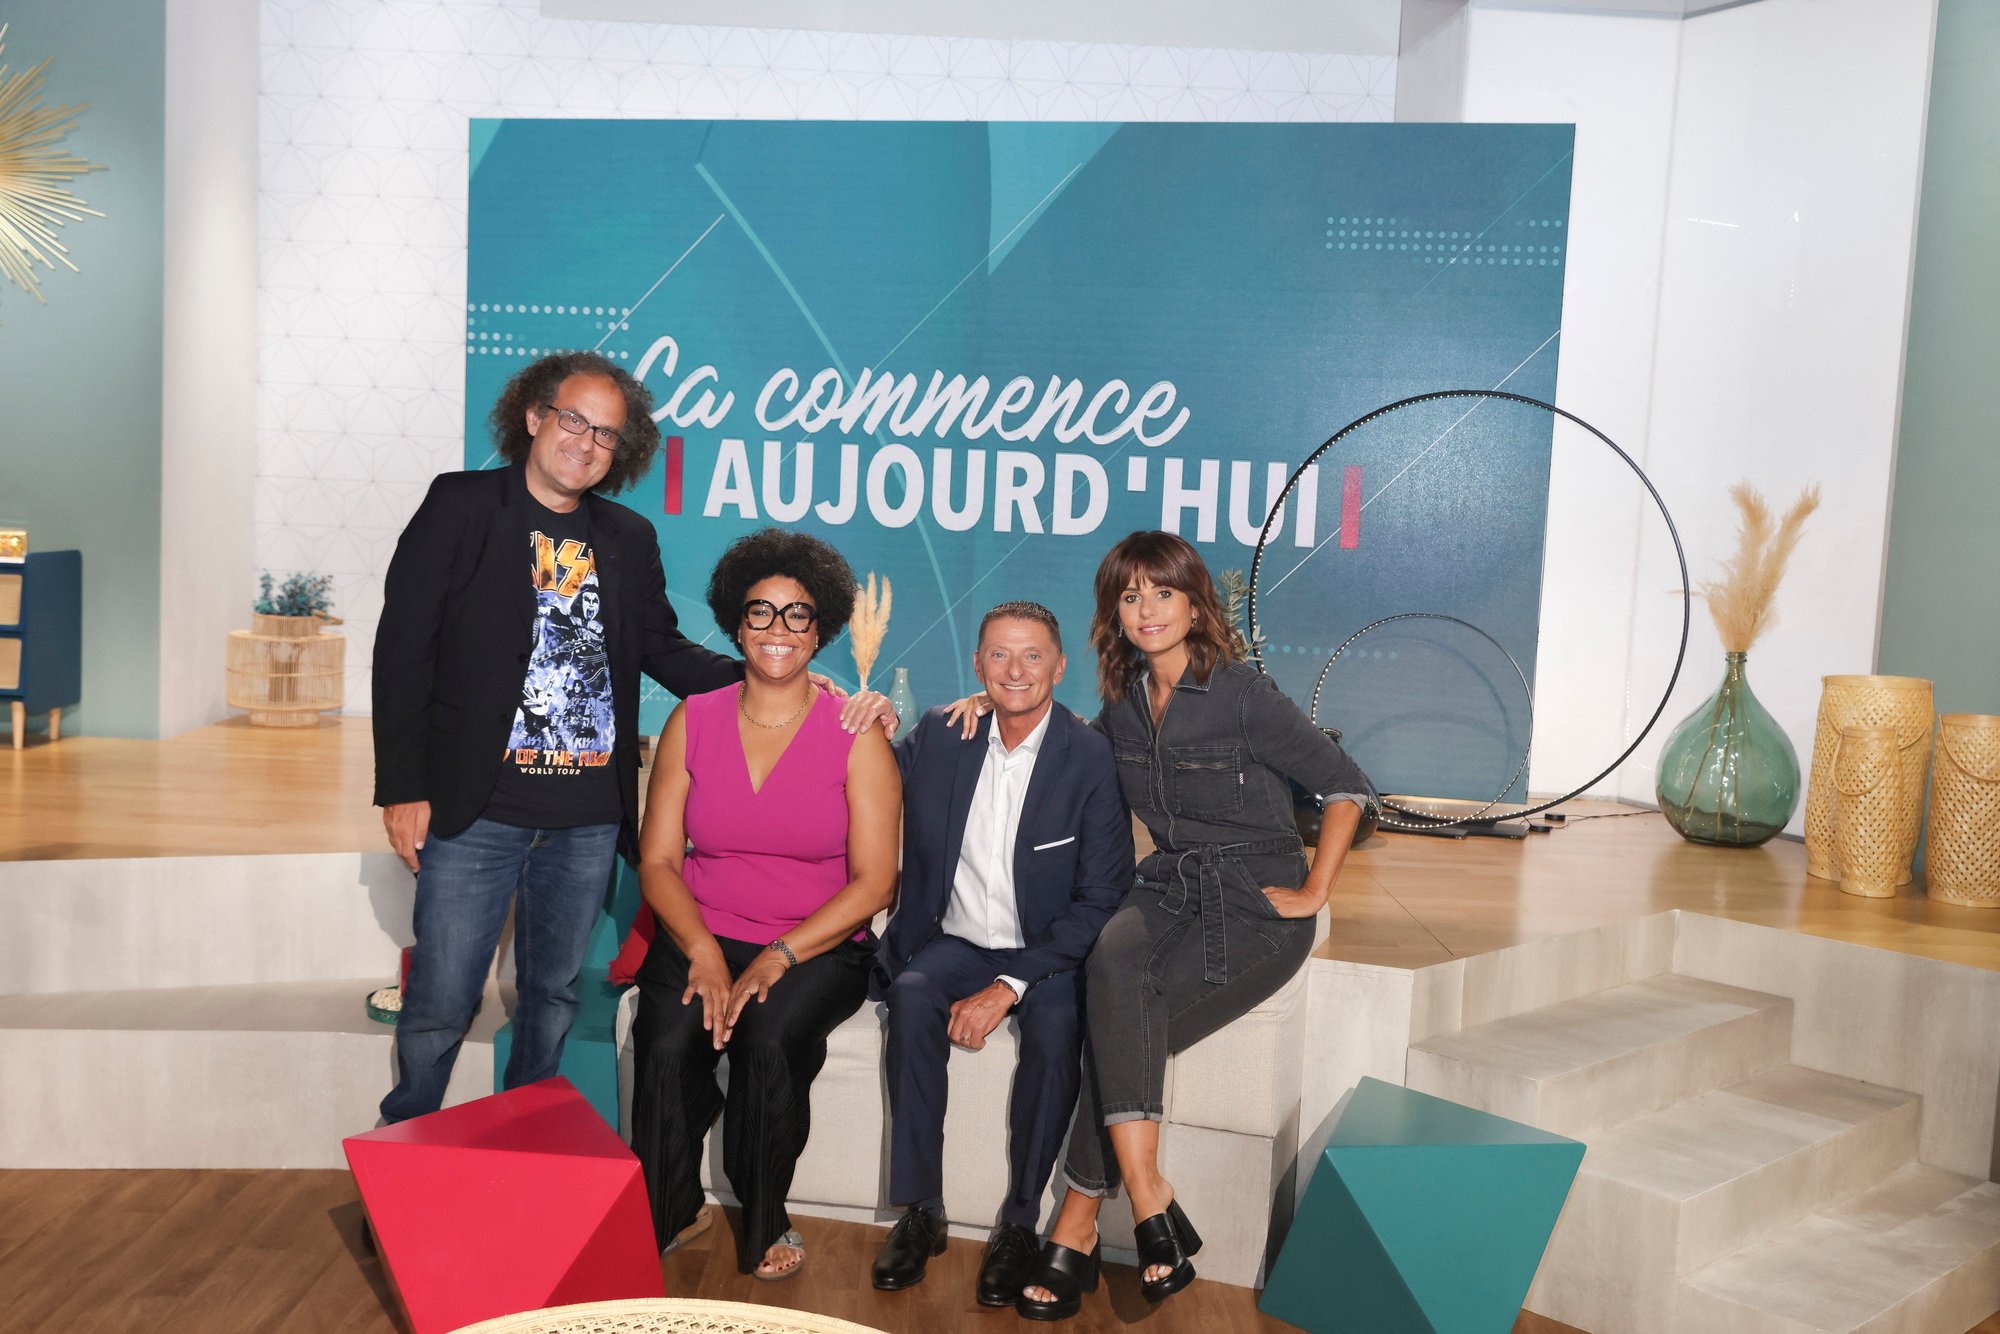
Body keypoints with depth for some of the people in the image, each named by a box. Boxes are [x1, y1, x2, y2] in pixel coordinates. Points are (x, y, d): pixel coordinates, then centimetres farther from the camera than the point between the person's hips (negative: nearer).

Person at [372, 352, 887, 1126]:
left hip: (589, 816, 4)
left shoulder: (630, 540, 12)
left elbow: (665, 653, 14)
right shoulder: (461, 506, 1)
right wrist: (403, 788, -8)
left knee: (554, 996, 14)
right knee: (440, 1003, 1)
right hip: (476, 807, -3)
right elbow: (403, 648, -2)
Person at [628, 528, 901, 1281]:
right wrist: (702, 951, -14)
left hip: (818, 946, -2)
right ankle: (666, 1213, 0)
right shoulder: (692, 722, 5)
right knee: (666, 1043, -26)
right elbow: (657, 860, 3)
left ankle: (765, 1221, -4)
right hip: (700, 937, 2)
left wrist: (777, 958, -17)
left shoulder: (855, 734, -3)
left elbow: (873, 880, -7)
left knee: (770, 1037, -30)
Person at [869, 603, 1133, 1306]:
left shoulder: (1093, 760, -10)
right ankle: (919, 1211, -18)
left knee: (1057, 1025, -32)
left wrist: (1008, 986, -21)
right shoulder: (938, 735, 2)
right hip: (954, 943, 3)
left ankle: (1020, 1223, -15)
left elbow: (1099, 902, -12)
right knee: (911, 996, -28)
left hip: (1047, 954, -2)